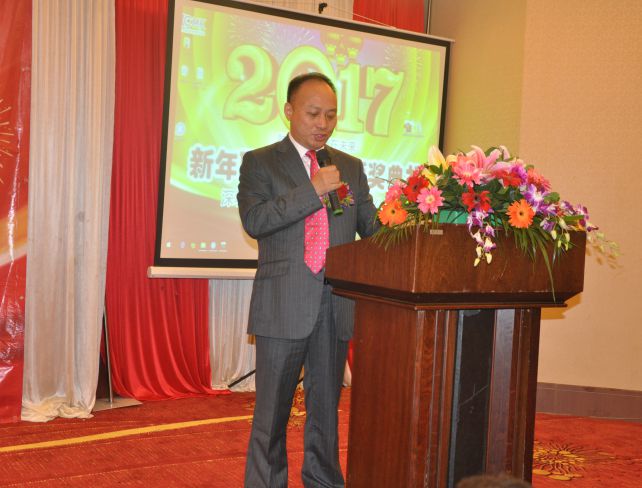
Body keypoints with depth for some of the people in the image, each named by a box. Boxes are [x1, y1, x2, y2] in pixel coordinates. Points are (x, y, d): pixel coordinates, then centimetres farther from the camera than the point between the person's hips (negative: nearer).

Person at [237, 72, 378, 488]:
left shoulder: (351, 167, 14)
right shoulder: (260, 162, 2)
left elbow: (371, 228, 10)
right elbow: (254, 221, -13)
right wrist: (313, 190, -17)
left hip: (337, 305, 4)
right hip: (285, 305, -3)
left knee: (326, 408, 14)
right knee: (272, 411, 5)